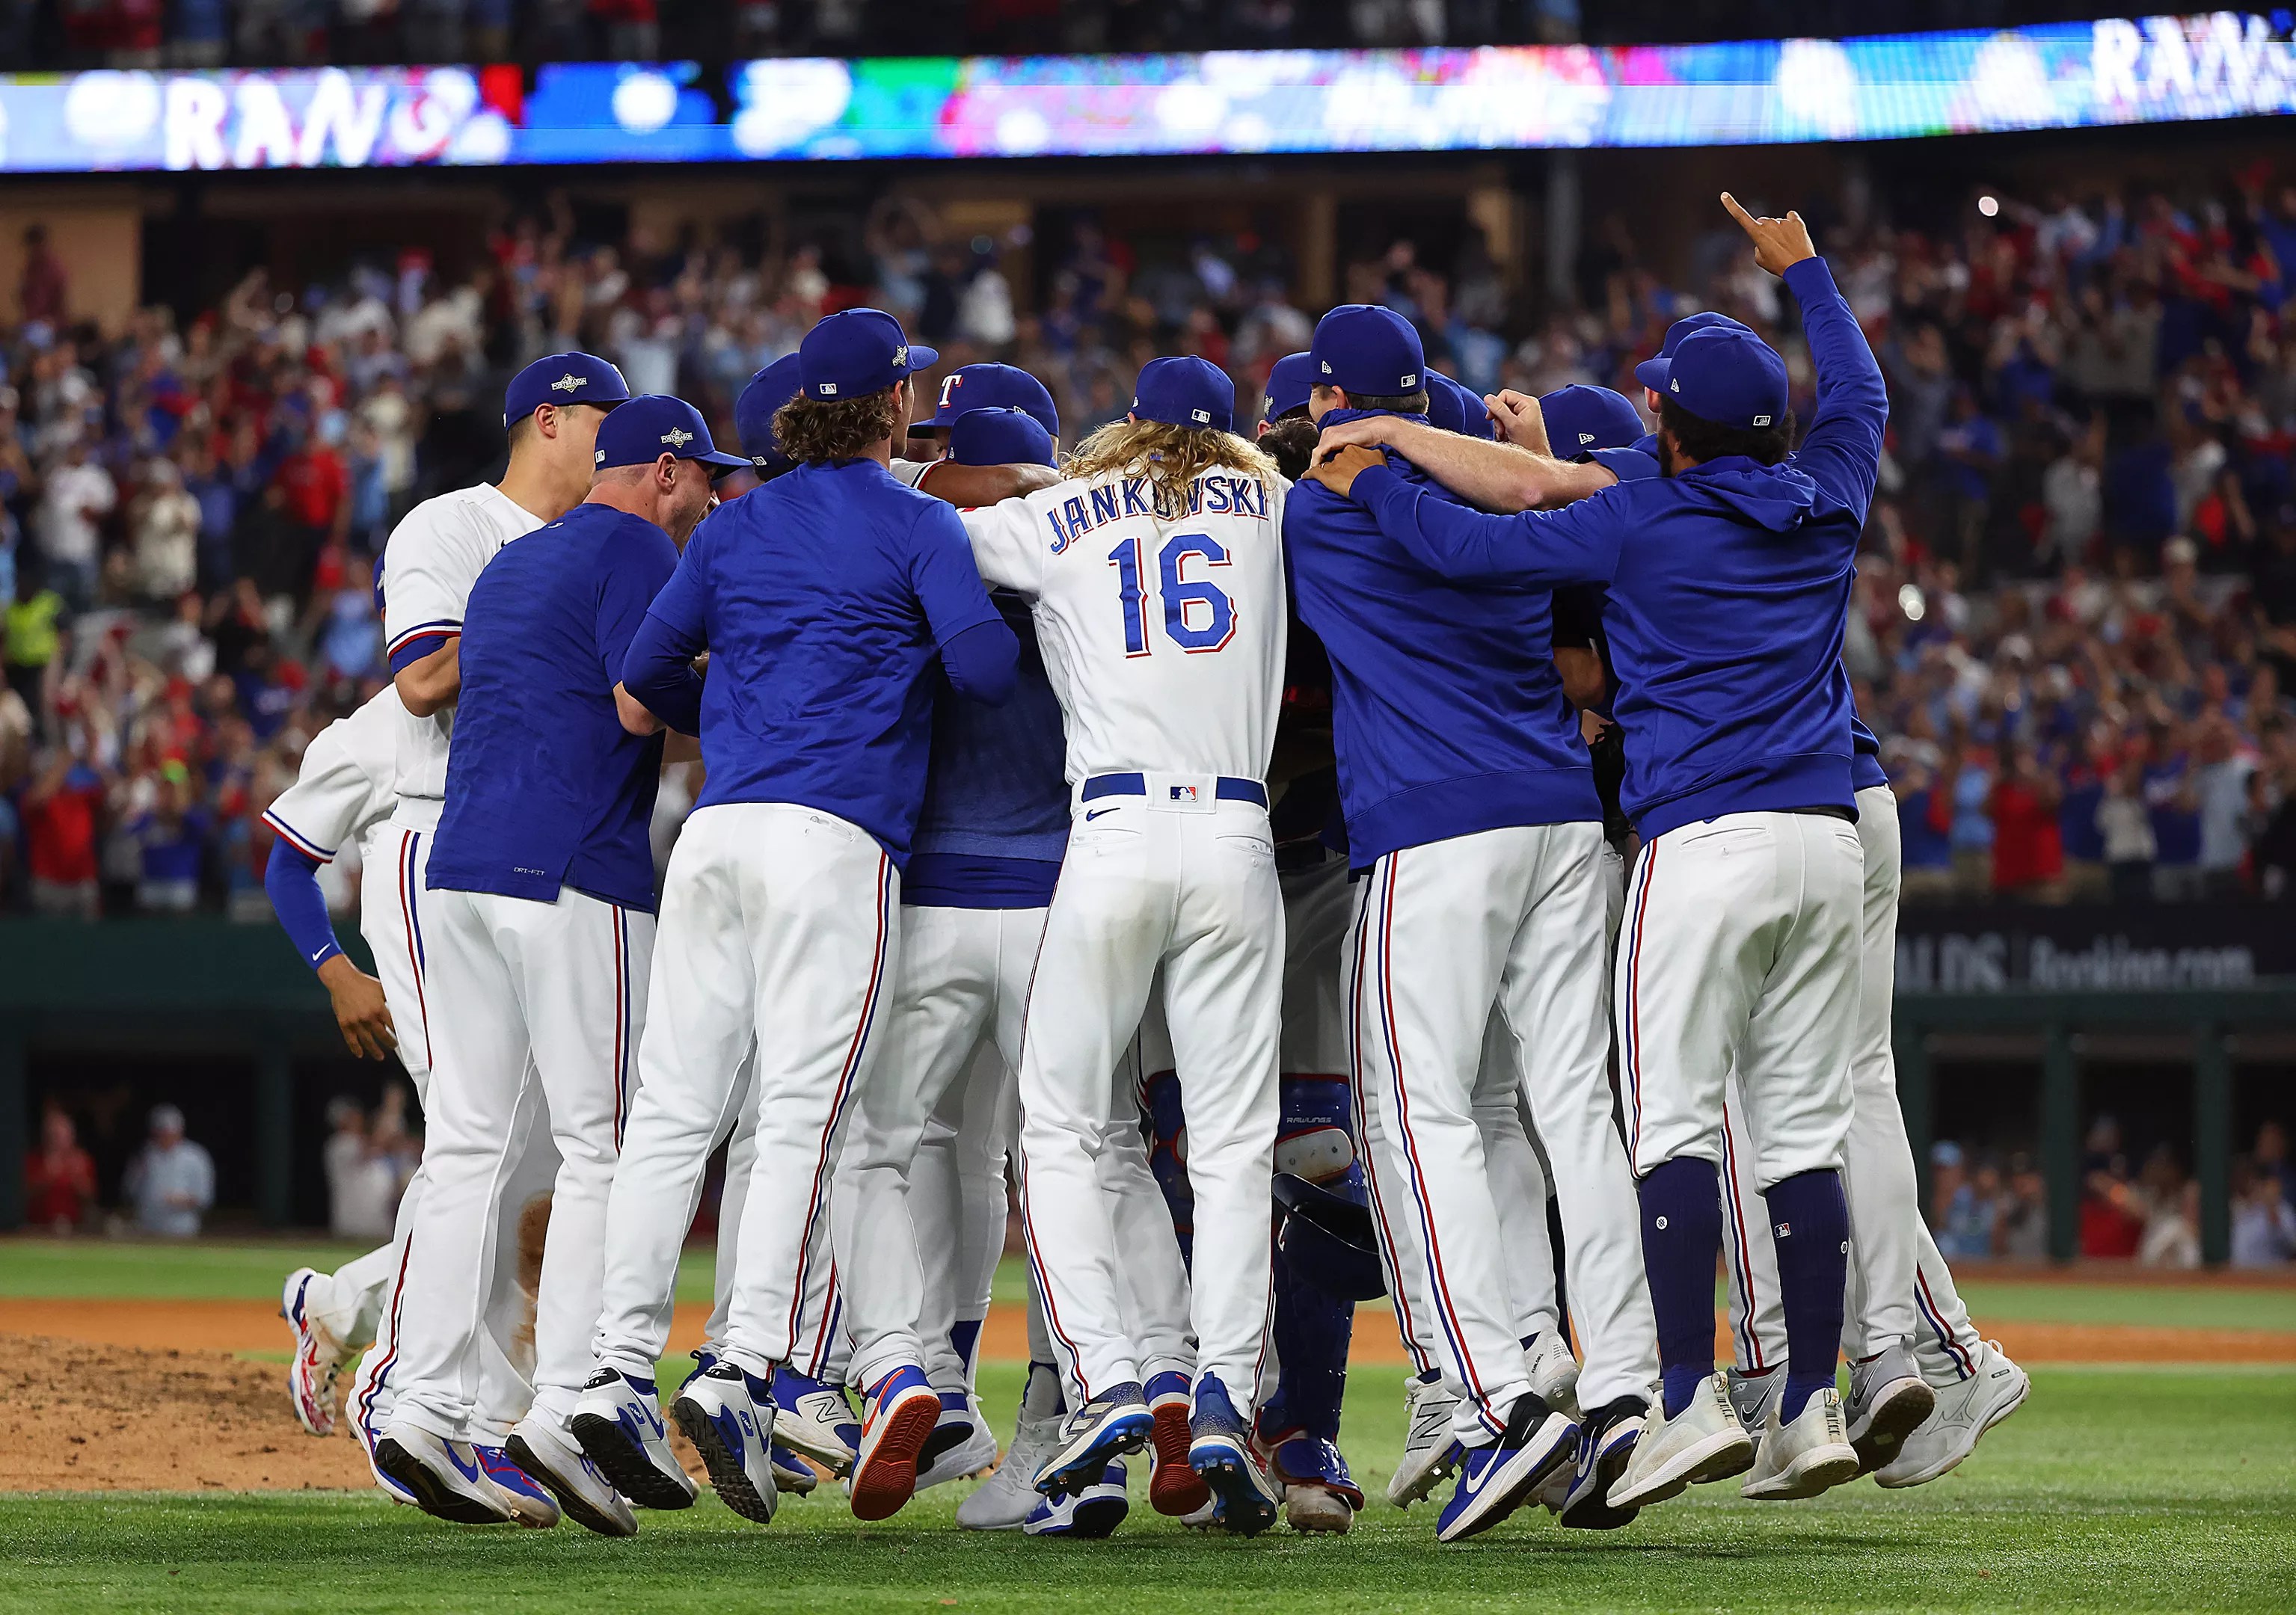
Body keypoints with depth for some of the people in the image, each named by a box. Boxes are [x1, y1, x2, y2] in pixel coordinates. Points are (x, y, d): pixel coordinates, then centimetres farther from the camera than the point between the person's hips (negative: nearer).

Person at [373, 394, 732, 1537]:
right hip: (574, 880, -8)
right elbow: (643, 703, -15)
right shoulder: (635, 547, -3)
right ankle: (564, 1409, -12)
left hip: (460, 868, 8)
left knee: (469, 1144, 6)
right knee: (604, 1144, -5)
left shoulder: (512, 563, 25)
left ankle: (426, 1409, 1)